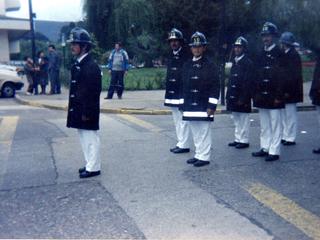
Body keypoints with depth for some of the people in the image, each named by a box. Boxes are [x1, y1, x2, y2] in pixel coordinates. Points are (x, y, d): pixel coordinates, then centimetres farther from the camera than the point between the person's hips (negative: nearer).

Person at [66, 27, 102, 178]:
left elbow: (92, 92, -21)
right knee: (84, 138, 17)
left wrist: (87, 113, -20)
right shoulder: (78, 64, 10)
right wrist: (73, 108, 15)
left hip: (87, 111, -9)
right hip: (78, 110, 9)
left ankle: (93, 168, 12)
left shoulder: (91, 66, -18)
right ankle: (90, 164, 29)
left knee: (90, 138, 1)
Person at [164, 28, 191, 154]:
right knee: (177, 121, 14)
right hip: (172, 93, 8)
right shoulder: (171, 56, 14)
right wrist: (167, 92, 14)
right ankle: (181, 143, 24)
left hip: (182, 94, -8)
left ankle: (184, 145, 4)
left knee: (183, 120, -4)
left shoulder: (186, 56, -9)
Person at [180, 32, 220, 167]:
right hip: (190, 105, 6)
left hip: (204, 105, -6)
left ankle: (204, 157, 9)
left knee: (204, 132, 0)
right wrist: (183, 104, 12)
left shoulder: (209, 65, -5)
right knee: (195, 133, 12)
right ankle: (198, 154, 23)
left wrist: (212, 105, -14)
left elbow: (215, 87, -8)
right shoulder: (187, 65, 11)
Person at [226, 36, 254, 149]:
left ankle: (244, 141, 10)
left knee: (243, 120, 1)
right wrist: (228, 95, 11)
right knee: (236, 120, 15)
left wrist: (243, 98, -19)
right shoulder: (235, 61, 13)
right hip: (233, 96, 8)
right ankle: (237, 139, 24)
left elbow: (247, 82, -16)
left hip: (242, 96, -8)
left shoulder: (248, 63, -11)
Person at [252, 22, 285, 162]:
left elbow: (281, 76, -12)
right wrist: (255, 94, 8)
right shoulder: (261, 54, 11)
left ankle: (274, 152, 7)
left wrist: (279, 96, -16)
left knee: (275, 125, 1)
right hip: (261, 96, 7)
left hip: (273, 97, -6)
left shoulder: (279, 54, -7)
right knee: (264, 125, 14)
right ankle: (265, 148, 23)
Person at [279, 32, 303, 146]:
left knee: (290, 115, -1)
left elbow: (294, 75, -19)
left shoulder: (294, 55, -13)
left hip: (290, 91, -9)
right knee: (284, 115, 14)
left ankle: (291, 138, 7)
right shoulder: (284, 55, 13)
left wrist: (288, 90, -21)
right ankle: (285, 136, 24)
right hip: (284, 90, 9)